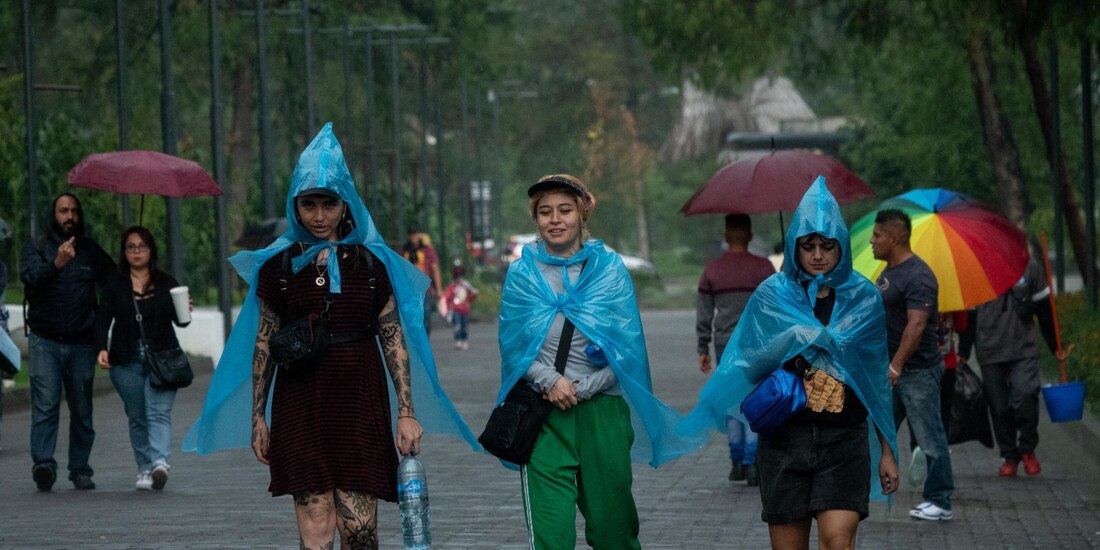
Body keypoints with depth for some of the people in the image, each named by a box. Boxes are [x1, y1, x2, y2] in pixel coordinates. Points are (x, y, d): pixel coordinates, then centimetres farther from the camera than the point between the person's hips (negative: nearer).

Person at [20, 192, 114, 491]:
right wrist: (57, 264, -32)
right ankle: (44, 464, -21)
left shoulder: (91, 251, 12)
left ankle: (80, 469, 11)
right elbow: (30, 277, -15)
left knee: (82, 408, 4)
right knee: (45, 405, -14)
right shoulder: (36, 248, 4)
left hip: (82, 343, 2)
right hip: (45, 341, -2)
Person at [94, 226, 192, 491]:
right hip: (127, 361, 1)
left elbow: (179, 320, 7)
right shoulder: (115, 285, 8)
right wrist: (102, 348, -10)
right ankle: (145, 469, 8)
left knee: (159, 412, -15)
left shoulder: (166, 283, 8)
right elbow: (102, 319, 5)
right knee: (137, 417, 3)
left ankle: (160, 462, -30)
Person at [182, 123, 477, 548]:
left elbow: (394, 340, 6)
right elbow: (264, 345, 11)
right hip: (300, 405, 0)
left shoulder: (372, 263, 6)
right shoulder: (278, 267, 7)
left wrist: (407, 412, 0)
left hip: (359, 402, 0)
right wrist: (257, 417, 8)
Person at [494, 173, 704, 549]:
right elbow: (513, 345, 3)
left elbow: (627, 346, -1)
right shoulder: (522, 273, 5)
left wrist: (581, 388, -11)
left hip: (601, 411, 0)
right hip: (543, 417, 0)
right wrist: (550, 381, -14)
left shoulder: (609, 268, 3)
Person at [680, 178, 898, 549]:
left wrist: (887, 451, 11)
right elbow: (749, 363, -1)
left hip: (844, 439, -1)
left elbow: (877, 379, 12)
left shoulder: (863, 298, 8)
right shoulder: (773, 295, 6)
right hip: (785, 438, 1)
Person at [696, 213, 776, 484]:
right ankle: (751, 462, -10)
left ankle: (737, 462, 12)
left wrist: (703, 349, 12)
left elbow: (703, 314, 6)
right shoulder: (762, 268, -4)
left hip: (725, 344, 2)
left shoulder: (712, 270, 4)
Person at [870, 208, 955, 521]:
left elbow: (916, 325, -25)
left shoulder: (917, 277, -17)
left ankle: (940, 502, 3)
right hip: (891, 369, 10)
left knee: (930, 438, -2)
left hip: (918, 370, -10)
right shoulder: (888, 272, 14)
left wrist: (895, 366, -30)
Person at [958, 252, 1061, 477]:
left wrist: (1055, 346, 17)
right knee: (1000, 409, 2)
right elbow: (969, 315, 9)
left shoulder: (1029, 267, 6)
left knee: (1025, 396, -19)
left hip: (1023, 350, -1)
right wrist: (963, 353, 8)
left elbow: (1043, 308, 14)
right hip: (990, 354, 1)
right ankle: (1009, 456, 18)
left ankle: (1028, 450, 1)